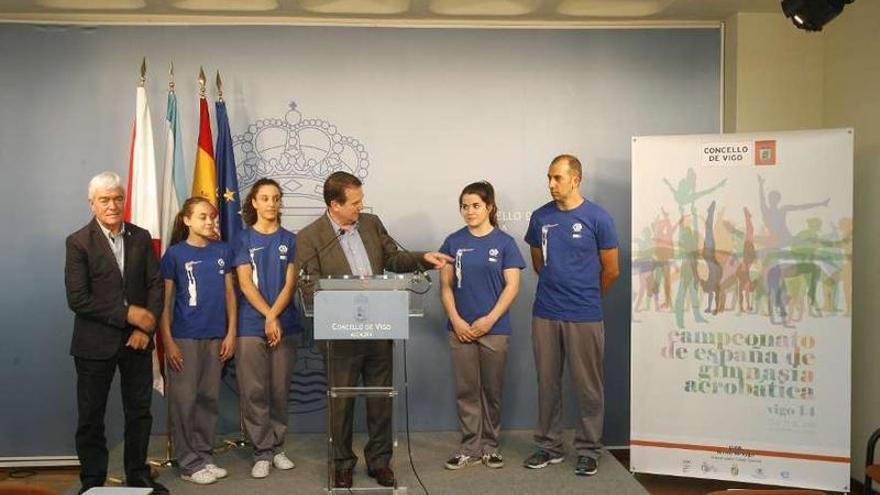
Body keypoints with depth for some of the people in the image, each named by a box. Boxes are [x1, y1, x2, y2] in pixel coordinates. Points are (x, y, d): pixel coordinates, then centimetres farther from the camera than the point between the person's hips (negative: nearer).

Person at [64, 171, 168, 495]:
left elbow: (155, 285, 2)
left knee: (139, 411, 13)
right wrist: (129, 313, -17)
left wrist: (146, 327, -11)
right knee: (91, 417, 8)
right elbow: (78, 299, -15)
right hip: (95, 343, -3)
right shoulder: (78, 242, -8)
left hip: (137, 339, 4)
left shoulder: (141, 238, 4)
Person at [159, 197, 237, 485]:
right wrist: (168, 341, -8)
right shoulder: (175, 254, -3)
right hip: (184, 338, -3)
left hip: (216, 337, 3)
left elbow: (229, 293, 10)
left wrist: (231, 333, 4)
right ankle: (189, 463, 11)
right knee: (184, 400, 0)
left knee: (208, 399, 10)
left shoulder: (222, 251, 6)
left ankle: (205, 456, 21)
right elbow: (164, 301, -3)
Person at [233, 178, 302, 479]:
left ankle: (277, 448, 20)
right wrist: (268, 317, -14)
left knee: (280, 390, 8)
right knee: (254, 391, 0)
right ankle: (262, 452, 9)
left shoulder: (289, 240, 7)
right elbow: (245, 284, -4)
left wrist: (274, 316, -14)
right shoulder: (243, 240, 4)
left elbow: (290, 284, 0)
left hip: (286, 325, 1)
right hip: (251, 327, -1)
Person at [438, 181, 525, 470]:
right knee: (466, 390, 6)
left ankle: (490, 446, 21)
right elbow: (446, 286, 3)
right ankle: (469, 447, 17)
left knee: (492, 391, 8)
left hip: (495, 329, -1)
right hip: (461, 329, 1)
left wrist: (489, 320, -12)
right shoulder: (453, 242, 3)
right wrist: (456, 320, -8)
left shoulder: (504, 243, -1)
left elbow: (512, 286, -5)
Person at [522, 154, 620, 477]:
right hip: (545, 314, 3)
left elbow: (611, 271, 2)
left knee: (587, 386, 5)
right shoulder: (540, 217, 4)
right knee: (547, 383, 11)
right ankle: (549, 446, 24)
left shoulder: (597, 218, -6)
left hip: (585, 317, -3)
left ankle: (588, 450, 18)